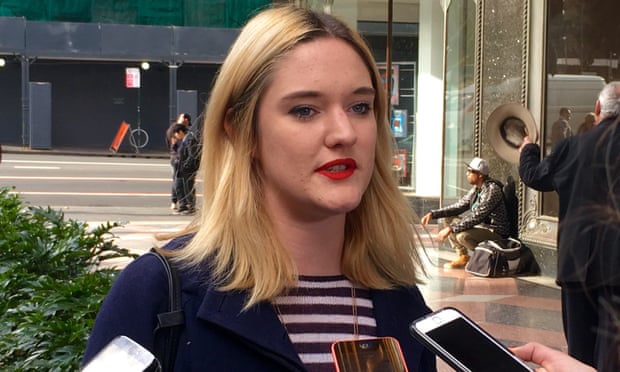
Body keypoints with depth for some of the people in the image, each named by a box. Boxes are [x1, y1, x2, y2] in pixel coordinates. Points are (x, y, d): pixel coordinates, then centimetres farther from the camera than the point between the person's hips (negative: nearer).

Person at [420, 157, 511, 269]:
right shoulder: (476, 189, 6)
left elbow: (476, 217, -28)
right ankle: (462, 257, 9)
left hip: (497, 232, -9)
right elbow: (459, 206, 11)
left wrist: (451, 229, -29)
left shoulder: (492, 190, -22)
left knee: (462, 235, -30)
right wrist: (433, 214, 1)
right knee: (450, 221, 3)